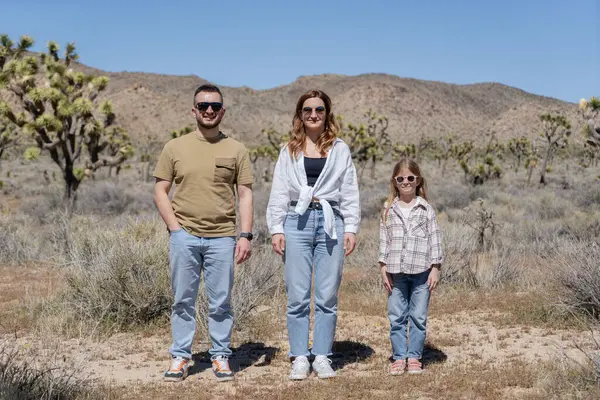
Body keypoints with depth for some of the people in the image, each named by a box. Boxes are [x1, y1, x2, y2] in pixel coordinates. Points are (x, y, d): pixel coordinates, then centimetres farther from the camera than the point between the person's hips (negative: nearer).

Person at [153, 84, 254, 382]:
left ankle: (220, 357, 16)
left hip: (221, 237, 0)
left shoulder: (236, 150, 6)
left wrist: (246, 235, -4)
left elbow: (245, 195, 5)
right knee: (183, 300, 6)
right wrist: (175, 227, -5)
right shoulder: (174, 147, 5)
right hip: (184, 236, 0)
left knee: (221, 302, 5)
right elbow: (160, 191, 6)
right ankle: (180, 357, 15)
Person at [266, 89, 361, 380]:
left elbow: (350, 192, 9)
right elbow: (279, 192, 9)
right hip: (297, 221, 0)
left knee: (327, 296, 1)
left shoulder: (340, 150, 12)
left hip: (331, 222, 0)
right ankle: (299, 358, 8)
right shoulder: (289, 151, 13)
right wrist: (276, 229, 0)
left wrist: (351, 228, 0)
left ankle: (322, 357, 10)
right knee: (297, 296, 0)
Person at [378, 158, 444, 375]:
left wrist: (435, 268, -2)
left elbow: (434, 239, 4)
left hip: (421, 270, -1)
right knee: (396, 317, 4)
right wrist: (384, 268, 3)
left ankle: (414, 357, 14)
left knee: (418, 316, 4)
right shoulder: (388, 209, 7)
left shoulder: (426, 209, 4)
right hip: (396, 271, 1)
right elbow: (384, 239, 7)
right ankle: (399, 357, 13)